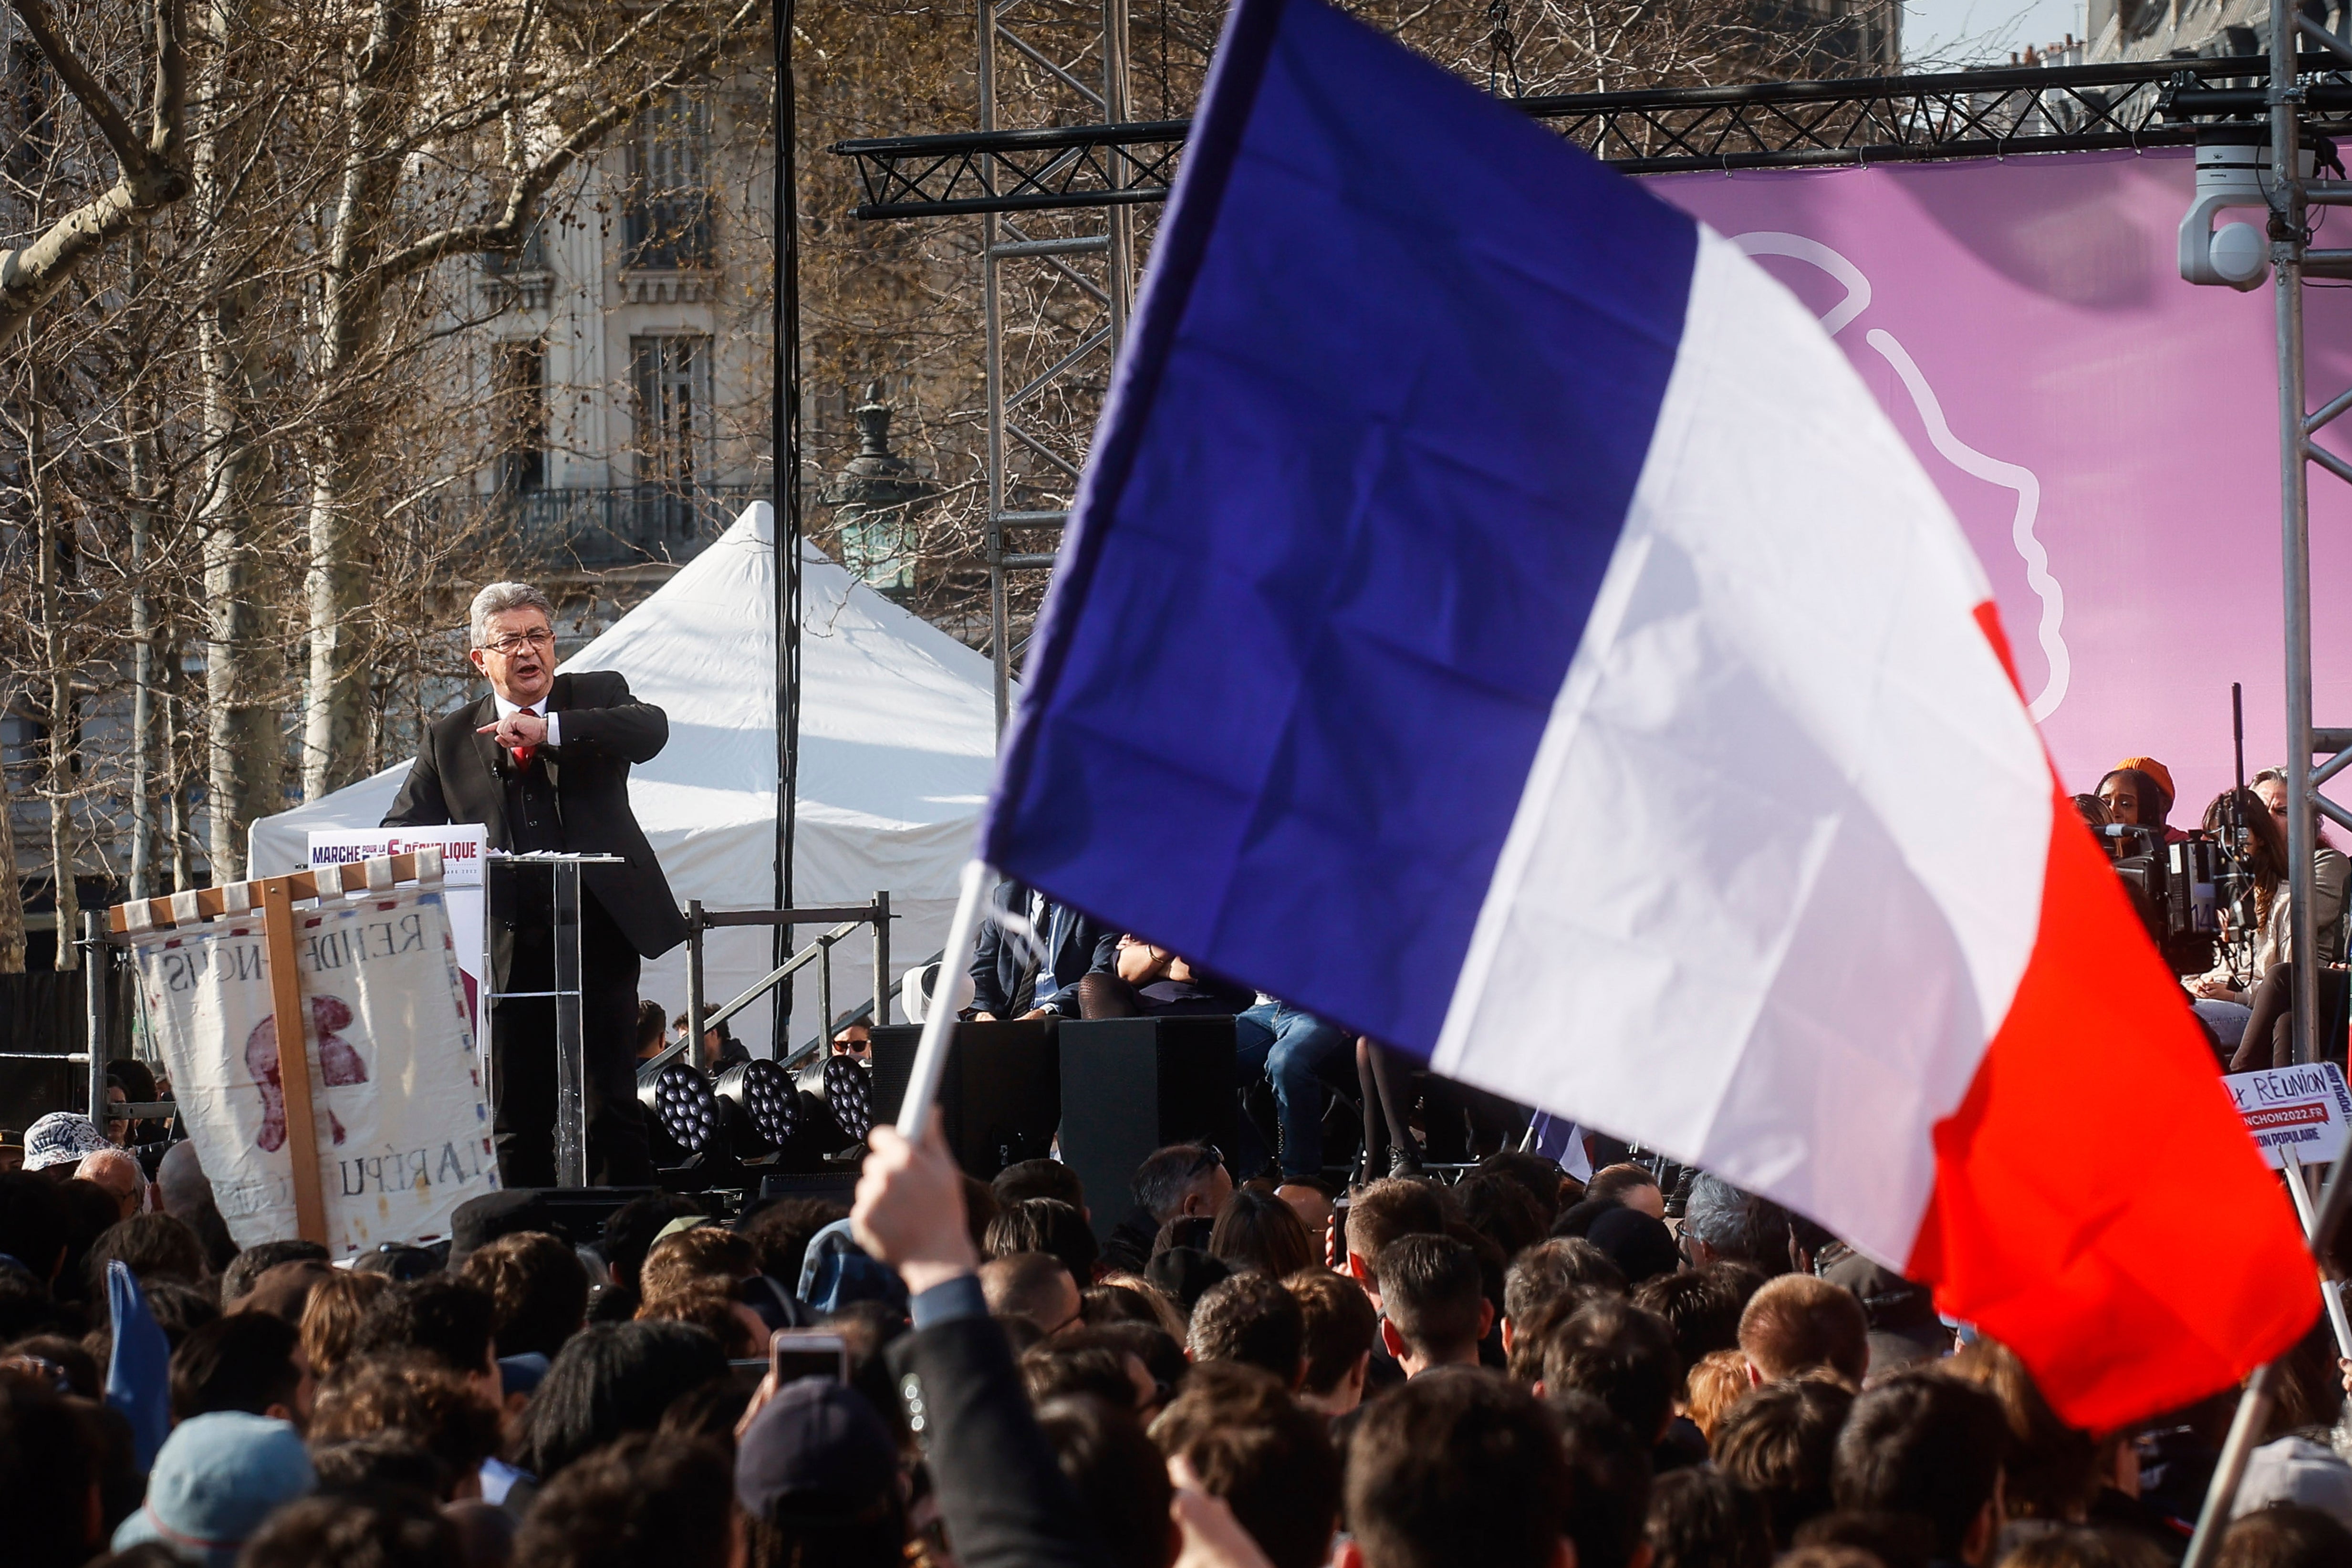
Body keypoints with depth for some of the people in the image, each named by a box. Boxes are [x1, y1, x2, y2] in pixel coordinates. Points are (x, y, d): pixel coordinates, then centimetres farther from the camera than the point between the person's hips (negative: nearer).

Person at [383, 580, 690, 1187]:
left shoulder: (598, 697, 8)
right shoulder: (450, 738, 12)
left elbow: (652, 729, -14)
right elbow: (402, 830, 10)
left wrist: (550, 730, -23)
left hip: (597, 937, -2)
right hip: (510, 949, 2)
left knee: (612, 1110, -2)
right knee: (516, 1120, 4)